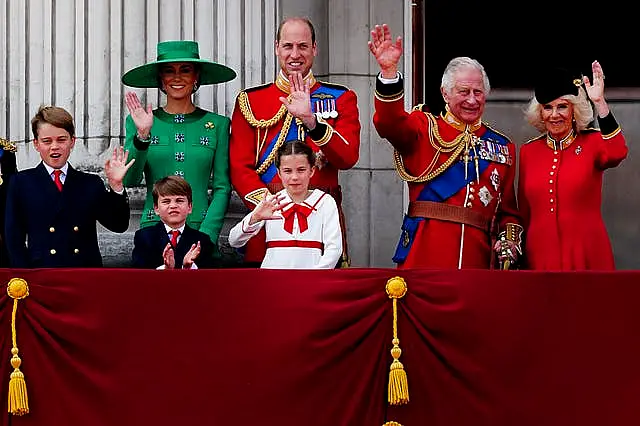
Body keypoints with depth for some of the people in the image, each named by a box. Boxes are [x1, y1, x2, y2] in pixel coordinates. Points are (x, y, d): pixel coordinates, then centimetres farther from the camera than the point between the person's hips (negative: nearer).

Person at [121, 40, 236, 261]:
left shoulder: (217, 124, 7)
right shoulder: (139, 122, 7)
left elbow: (222, 187, 4)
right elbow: (130, 180, -3)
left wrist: (206, 235, -8)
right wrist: (142, 135, -17)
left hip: (201, 230, 0)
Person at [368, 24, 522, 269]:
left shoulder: (502, 146, 17)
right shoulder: (425, 128, 9)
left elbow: (508, 209, 18)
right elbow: (390, 124, -14)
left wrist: (509, 240, -2)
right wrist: (389, 71, -28)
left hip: (477, 259, 3)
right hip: (425, 256, -3)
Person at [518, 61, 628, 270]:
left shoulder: (592, 142, 0)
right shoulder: (528, 151, 7)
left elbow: (617, 153, -24)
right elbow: (524, 212, 12)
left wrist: (600, 102, -28)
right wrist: (519, 255, 12)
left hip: (586, 256, -2)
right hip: (540, 258, 2)